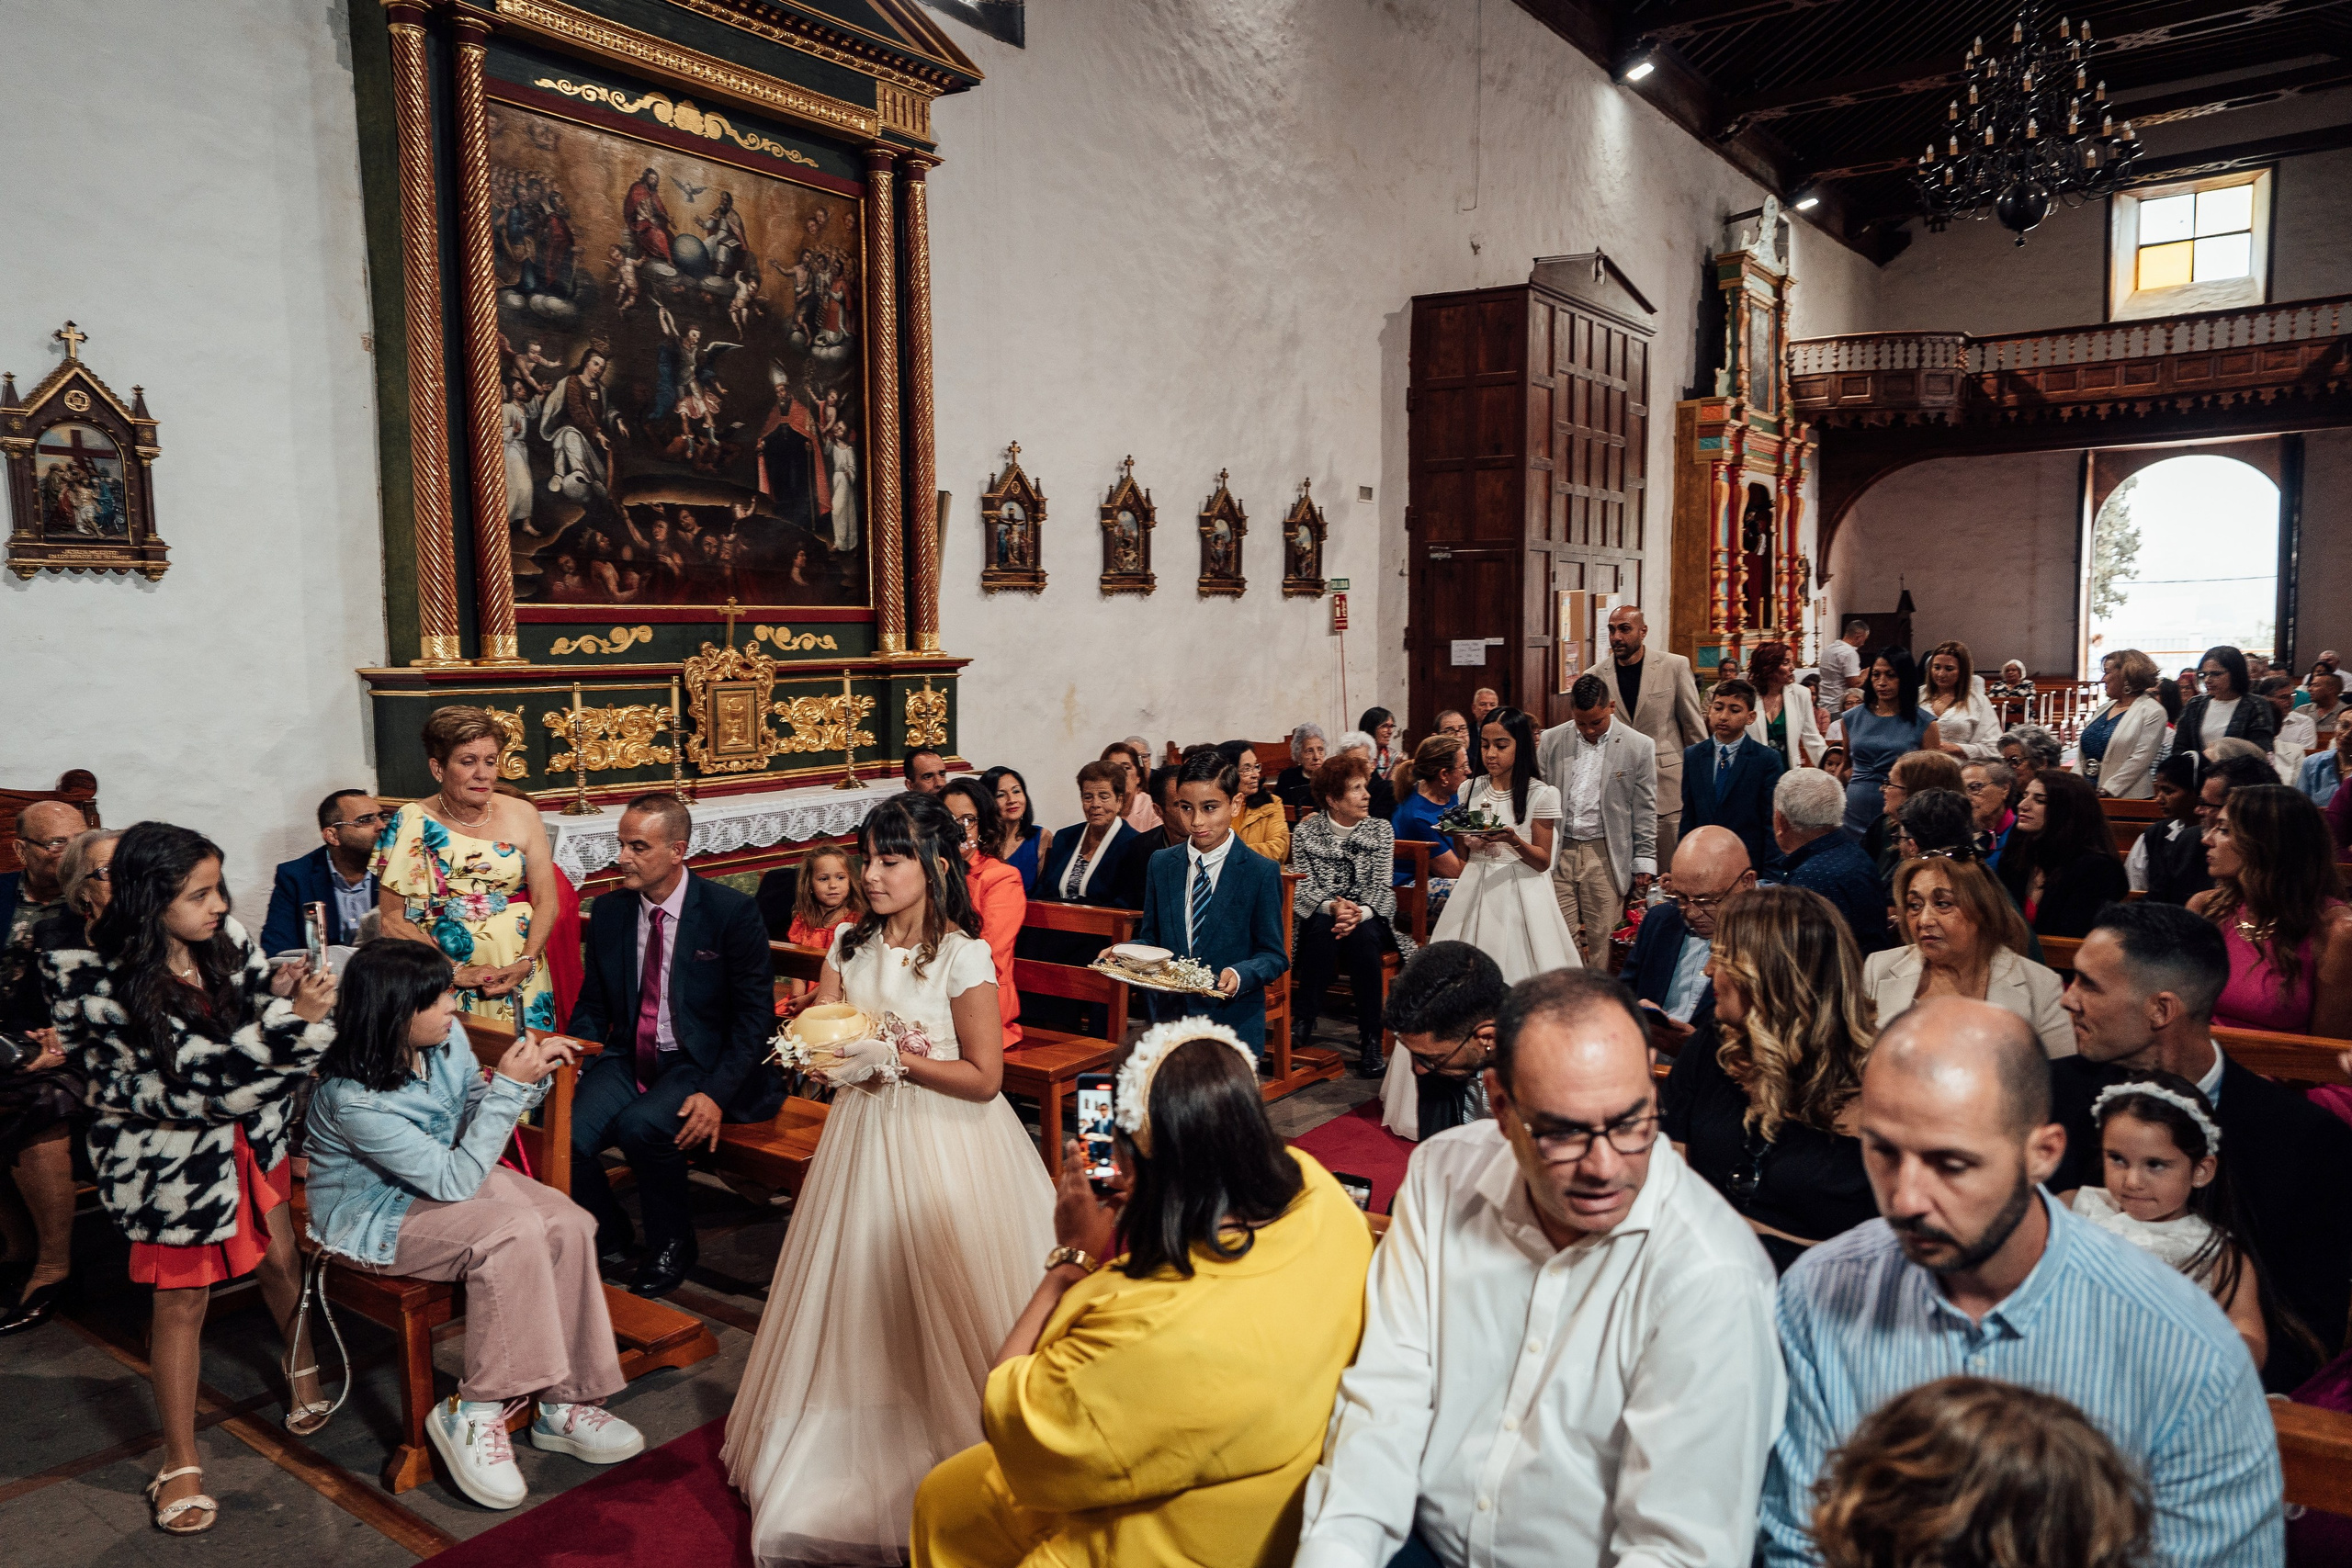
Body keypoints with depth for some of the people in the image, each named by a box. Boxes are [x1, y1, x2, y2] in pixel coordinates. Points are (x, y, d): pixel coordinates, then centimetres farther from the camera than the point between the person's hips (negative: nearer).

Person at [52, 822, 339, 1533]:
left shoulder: (226, 939, -9)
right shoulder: (107, 983, -26)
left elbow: (253, 1007, 2)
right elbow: (201, 1072, -27)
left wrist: (280, 993, -20)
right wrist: (291, 1018, -32)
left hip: (246, 1131, 5)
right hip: (173, 1150, -5)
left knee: (281, 1260, 19)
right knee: (183, 1299, 6)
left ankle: (301, 1366, 48)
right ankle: (181, 1466, 23)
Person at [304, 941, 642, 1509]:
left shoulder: (446, 1037, -9)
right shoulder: (353, 1099, -29)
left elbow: (473, 1119, 6)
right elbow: (453, 1180, -26)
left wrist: (531, 1074, -13)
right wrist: (508, 1087, -29)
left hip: (446, 1178, 7)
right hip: (375, 1215, -7)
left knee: (569, 1223, -18)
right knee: (512, 1231, -31)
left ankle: (562, 1402, -8)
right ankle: (472, 1414, -18)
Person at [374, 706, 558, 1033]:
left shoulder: (522, 815, 2)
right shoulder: (412, 823, -3)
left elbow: (545, 901, 2)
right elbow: (391, 918, -5)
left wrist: (525, 964, -12)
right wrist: (455, 971, -12)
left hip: (519, 980, 2)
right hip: (441, 986, -2)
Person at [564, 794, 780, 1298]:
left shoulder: (731, 912, -10)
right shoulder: (608, 911, 4)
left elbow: (755, 1015, -10)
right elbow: (592, 1007, 13)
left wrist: (717, 1094, -20)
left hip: (699, 1063, -4)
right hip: (627, 1059, 4)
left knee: (640, 1126, -32)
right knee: (566, 1134, -23)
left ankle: (671, 1241, -3)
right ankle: (607, 1234, 8)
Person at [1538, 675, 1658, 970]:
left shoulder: (1639, 746, -1)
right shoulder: (1551, 741, 5)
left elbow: (1644, 812, 3)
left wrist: (1644, 864, 1)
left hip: (1605, 857, -2)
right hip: (1558, 855, 2)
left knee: (1599, 942, 2)